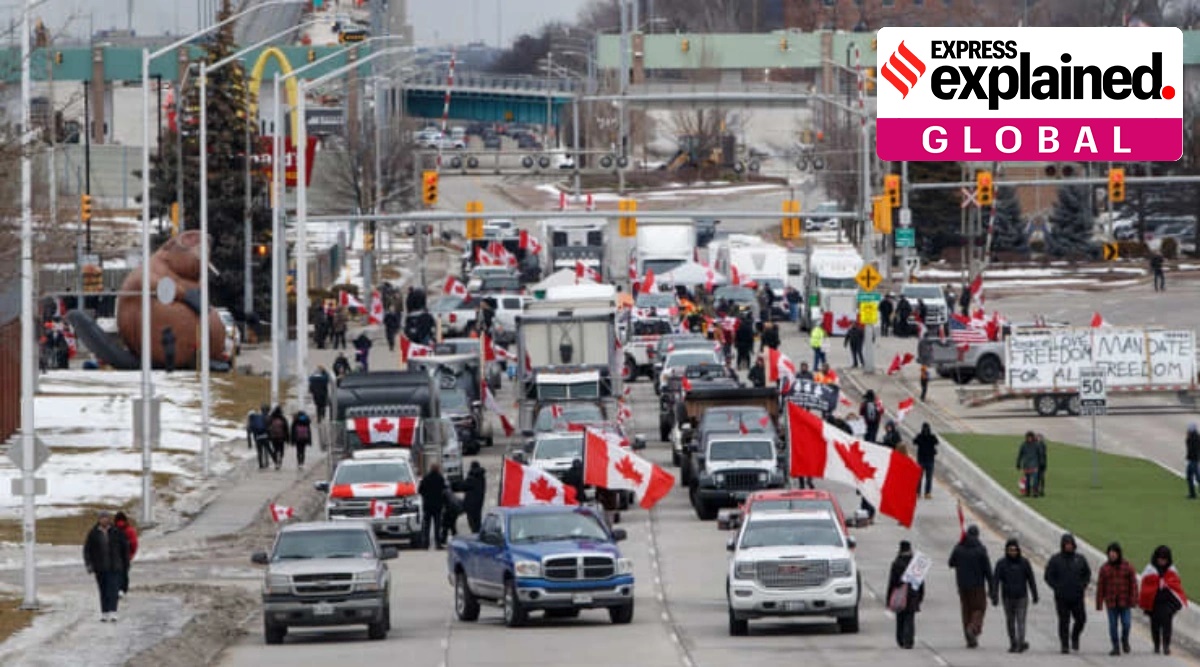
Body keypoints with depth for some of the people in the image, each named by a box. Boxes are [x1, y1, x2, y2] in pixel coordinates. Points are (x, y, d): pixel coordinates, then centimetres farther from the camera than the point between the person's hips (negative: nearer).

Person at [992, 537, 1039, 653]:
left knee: (1021, 621, -10)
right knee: (1010, 622, 9)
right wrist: (994, 597, -17)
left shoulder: (1024, 562, -2)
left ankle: (1021, 643, -16)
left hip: (1021, 597, -1)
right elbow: (995, 581, -8)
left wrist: (1035, 596, 7)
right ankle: (1013, 644, 20)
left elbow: (1031, 579, 5)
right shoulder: (1001, 563, -4)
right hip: (1008, 598, 1)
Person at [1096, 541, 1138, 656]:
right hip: (1111, 602, 1)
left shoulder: (1127, 566, -1)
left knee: (1126, 623, -5)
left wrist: (1132, 600, -9)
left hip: (1124, 602, -1)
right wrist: (1099, 604, -2)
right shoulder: (1104, 568, 2)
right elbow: (1100, 586, 2)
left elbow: (1133, 584, -2)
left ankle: (1125, 640, 24)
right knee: (1112, 625, 1)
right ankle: (1116, 647, 10)